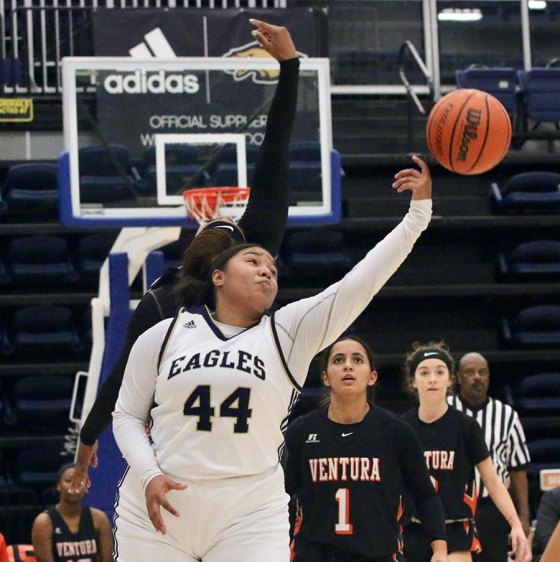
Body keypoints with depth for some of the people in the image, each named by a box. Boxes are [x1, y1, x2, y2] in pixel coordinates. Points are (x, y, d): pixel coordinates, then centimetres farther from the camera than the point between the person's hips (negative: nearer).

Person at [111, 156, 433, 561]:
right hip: (157, 509, 0)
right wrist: (148, 475, -9)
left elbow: (363, 282, -5)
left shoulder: (290, 333, 4)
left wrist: (419, 212, -11)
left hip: (251, 516, 0)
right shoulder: (163, 336, 5)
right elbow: (127, 416, 10)